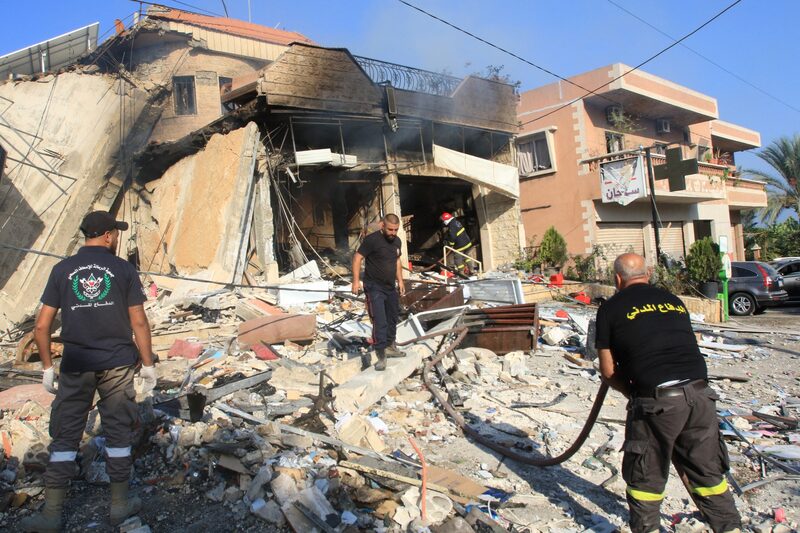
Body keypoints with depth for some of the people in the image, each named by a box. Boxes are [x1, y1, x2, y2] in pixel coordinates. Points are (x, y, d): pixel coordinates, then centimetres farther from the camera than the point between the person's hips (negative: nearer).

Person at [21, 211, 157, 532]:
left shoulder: (63, 270, 4)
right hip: (117, 364, -1)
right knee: (118, 433, 9)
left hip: (76, 366, 2)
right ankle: (119, 505, 19)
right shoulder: (124, 269, -1)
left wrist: (47, 367, 12)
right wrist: (148, 364, 4)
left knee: (65, 436, 10)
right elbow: (139, 322, -4)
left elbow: (42, 326, 2)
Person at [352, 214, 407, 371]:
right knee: (379, 322, -12)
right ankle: (381, 355, -6)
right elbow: (357, 258, -15)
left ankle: (390, 347, 35)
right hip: (374, 288, -8)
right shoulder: (372, 239, -17)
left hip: (391, 287, 8)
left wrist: (400, 281, 15)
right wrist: (356, 281, -20)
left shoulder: (396, 241, 6)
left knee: (392, 319, 18)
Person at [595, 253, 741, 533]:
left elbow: (608, 370, 5)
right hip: (700, 392, 5)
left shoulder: (611, 308, 4)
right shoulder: (674, 300, 18)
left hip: (656, 399, -5)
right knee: (707, 472, 21)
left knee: (645, 477, 13)